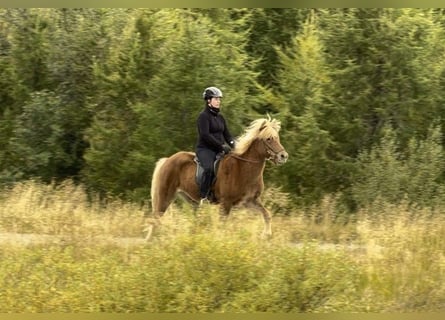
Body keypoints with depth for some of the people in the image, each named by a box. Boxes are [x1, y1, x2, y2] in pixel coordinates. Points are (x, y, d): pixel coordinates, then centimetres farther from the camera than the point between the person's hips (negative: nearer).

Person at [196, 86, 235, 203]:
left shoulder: (220, 117, 17)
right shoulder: (204, 116, -7)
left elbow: (226, 134, 19)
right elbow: (205, 135, -18)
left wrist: (231, 143, -4)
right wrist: (221, 145, -21)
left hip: (218, 150, 8)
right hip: (205, 149, -8)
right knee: (209, 168, -34)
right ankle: (204, 197, -30)